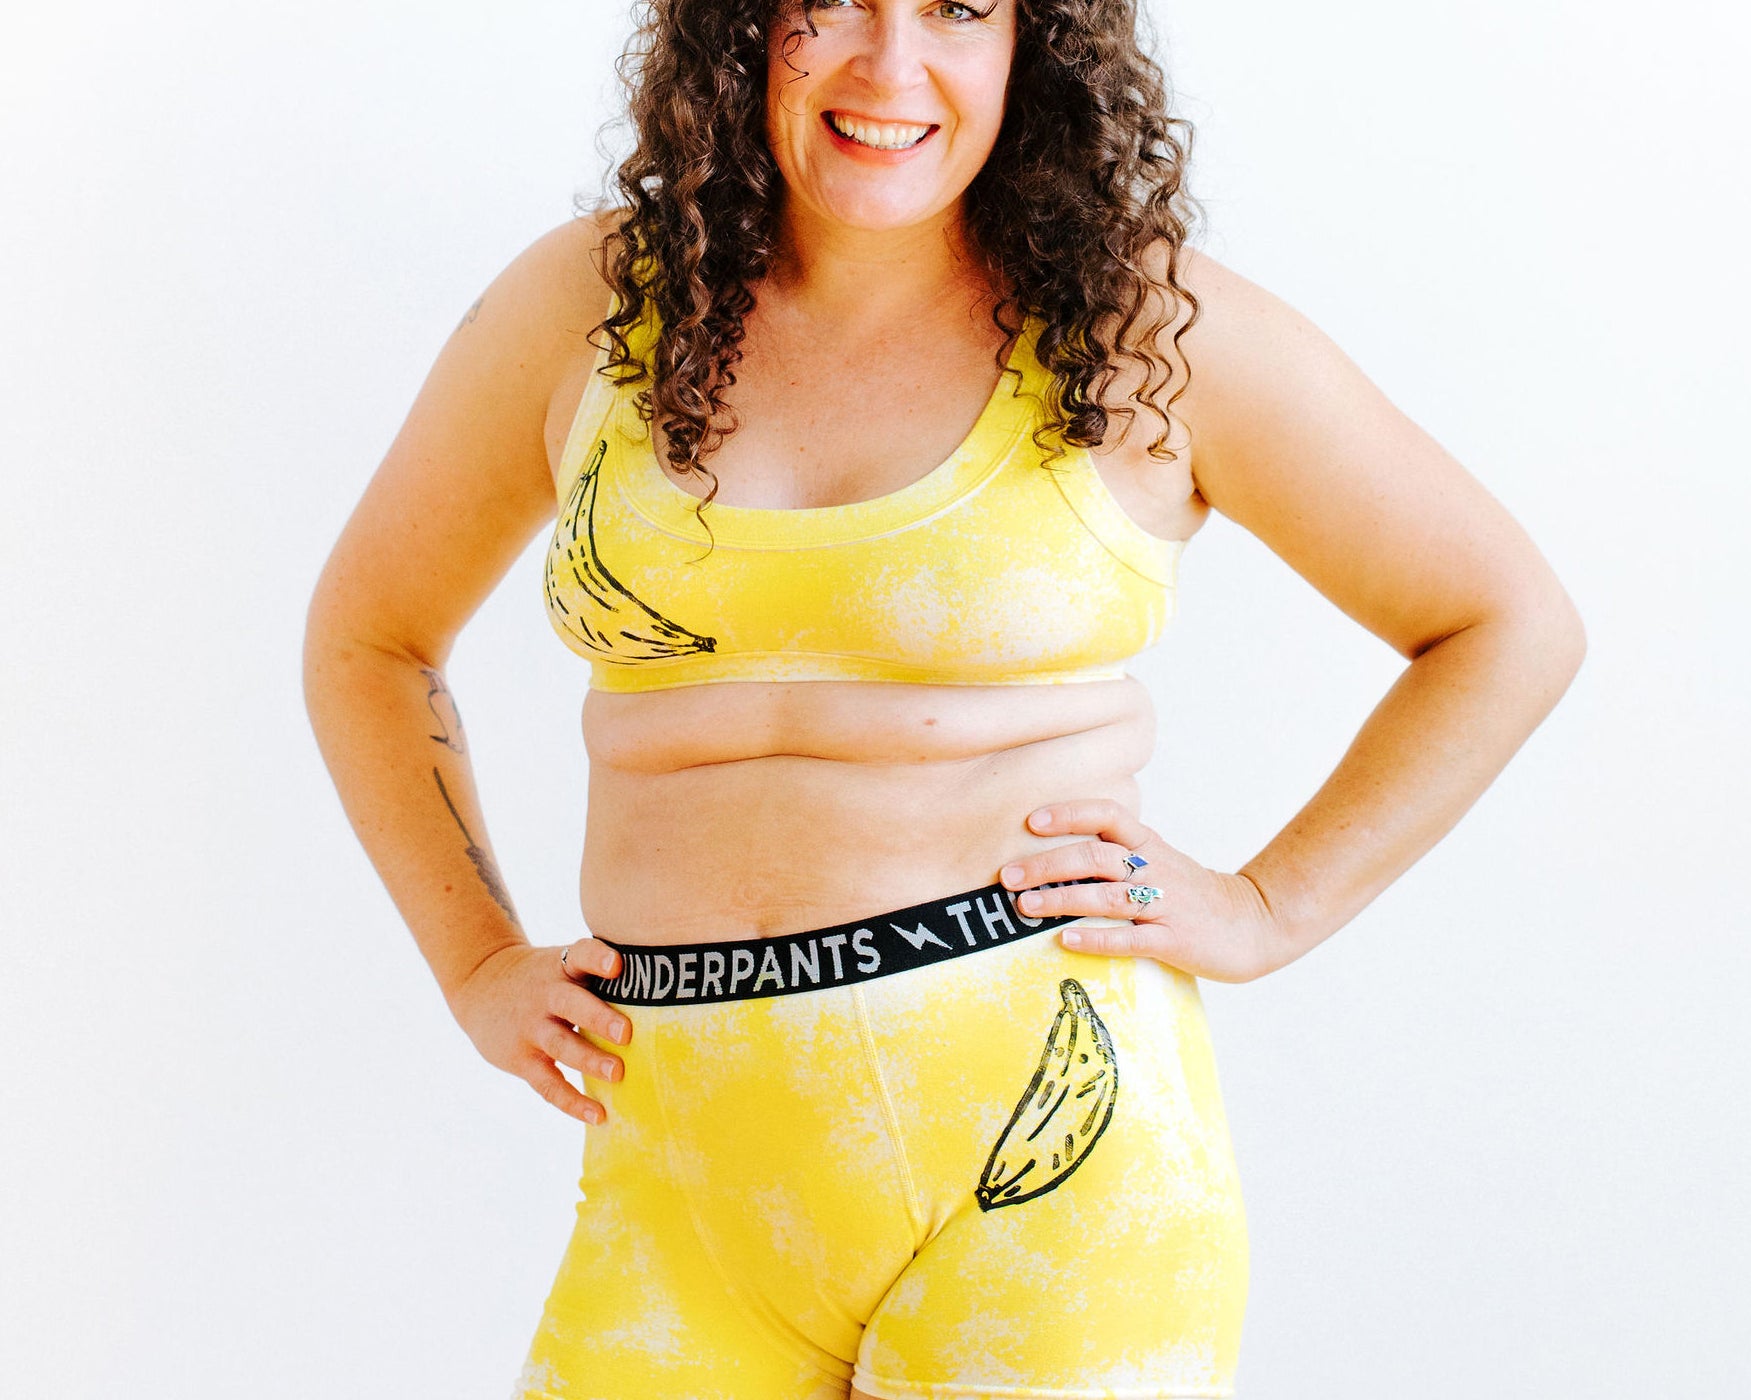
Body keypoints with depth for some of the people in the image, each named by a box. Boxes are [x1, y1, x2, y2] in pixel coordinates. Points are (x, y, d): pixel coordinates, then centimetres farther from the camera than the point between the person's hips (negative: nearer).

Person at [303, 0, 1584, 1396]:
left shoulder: (1146, 325, 0)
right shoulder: (587, 305, 6)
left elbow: (1513, 625, 7)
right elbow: (366, 635, 21)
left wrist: (1267, 909, 0)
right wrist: (479, 966, 11)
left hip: (1045, 1131, -2)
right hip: (691, 1163, 3)